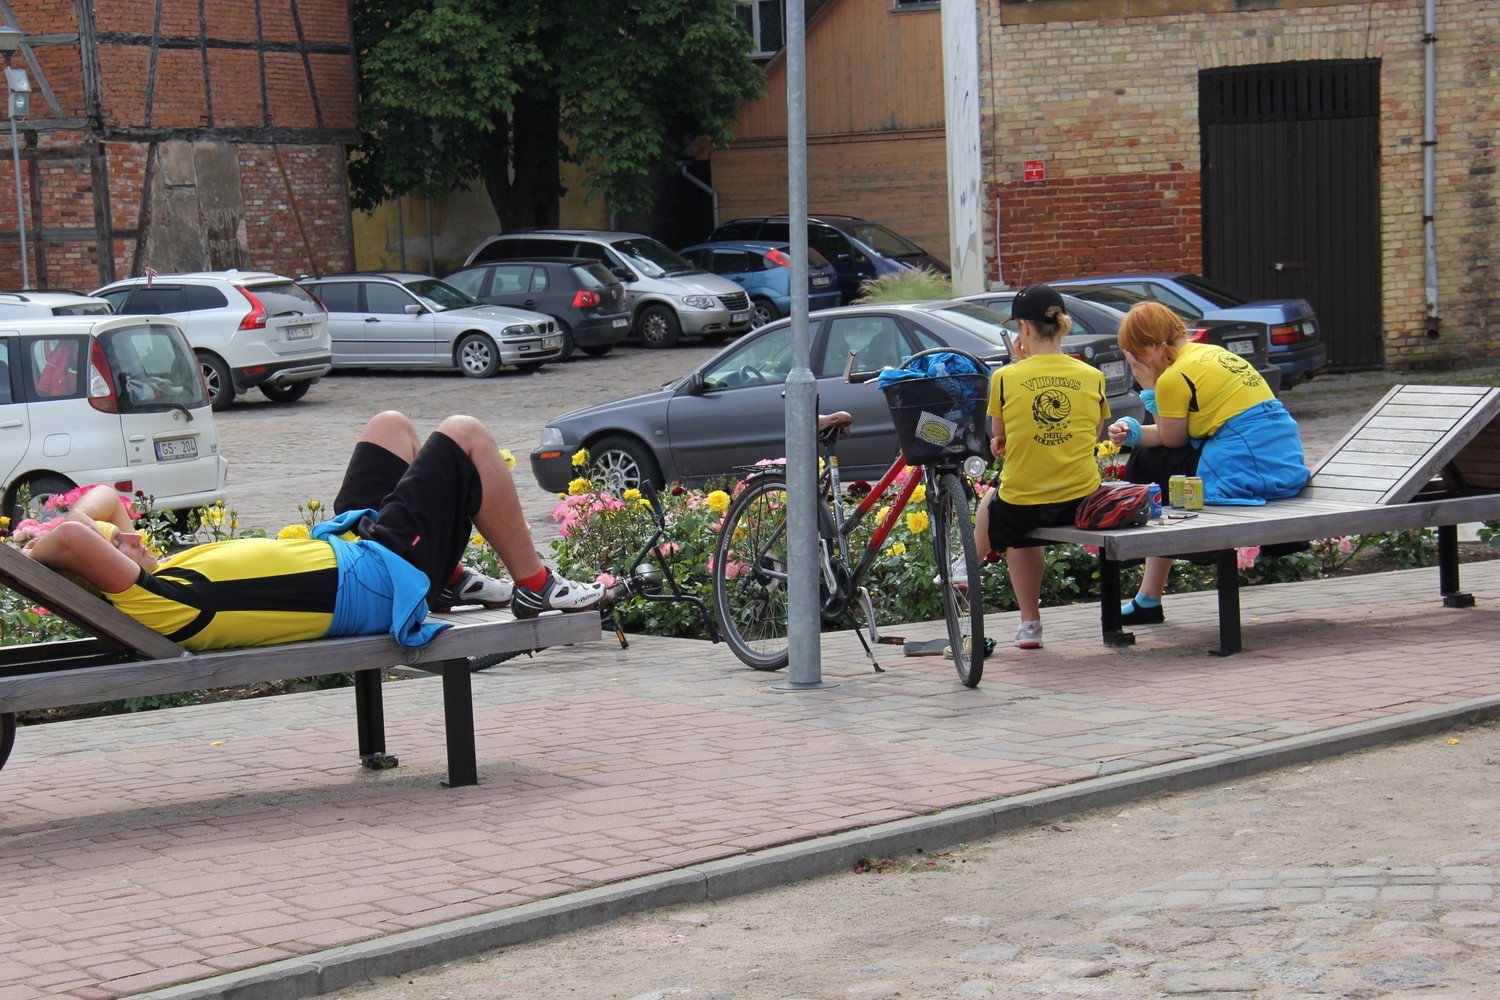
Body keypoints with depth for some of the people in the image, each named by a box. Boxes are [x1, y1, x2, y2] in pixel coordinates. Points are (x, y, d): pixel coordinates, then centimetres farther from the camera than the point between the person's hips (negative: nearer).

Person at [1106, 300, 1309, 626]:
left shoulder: (1174, 376, -12)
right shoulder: (1213, 353, 17)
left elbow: (1172, 440, 2)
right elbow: (1181, 432, 20)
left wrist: (1149, 388, 4)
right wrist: (1136, 433, 7)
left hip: (1245, 475, -10)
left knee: (1146, 462, 8)